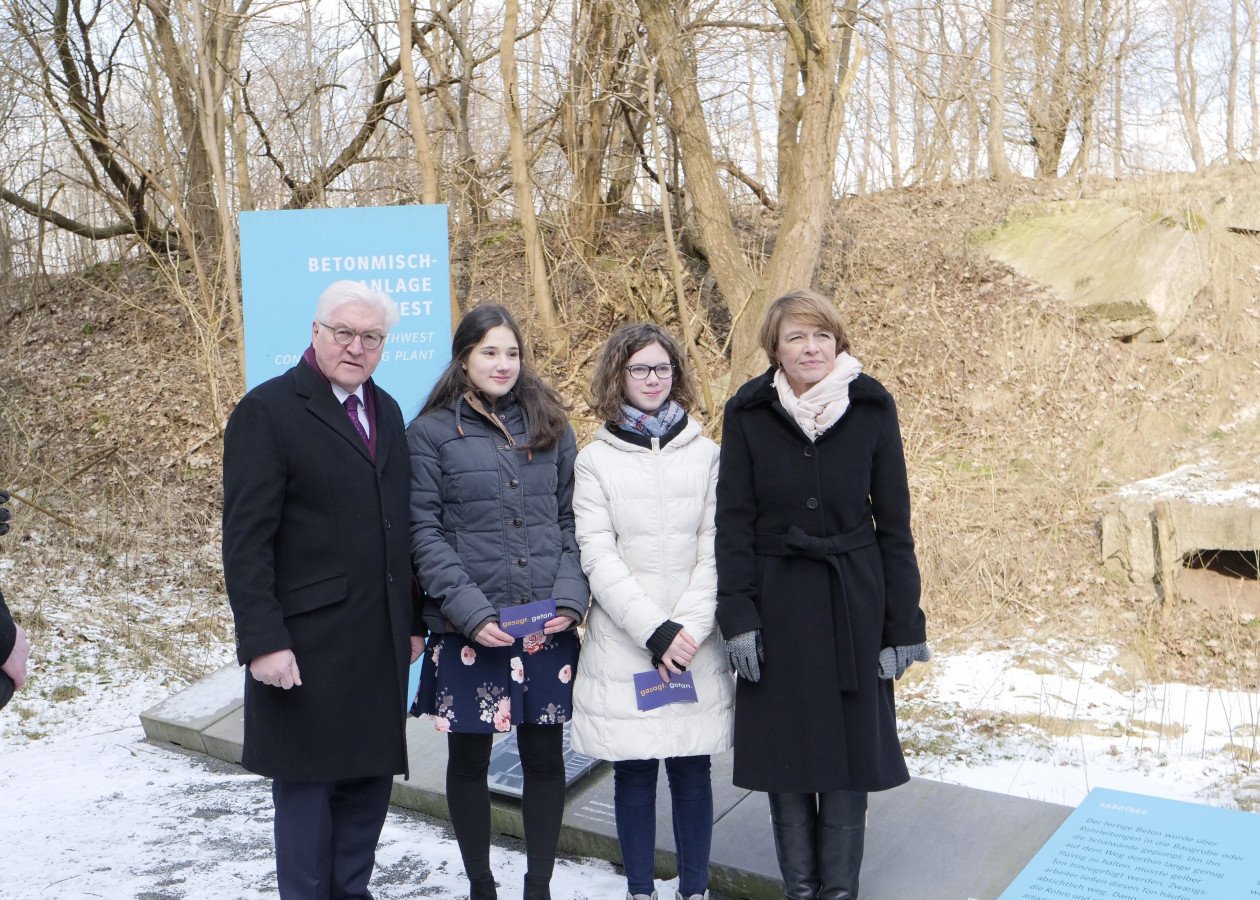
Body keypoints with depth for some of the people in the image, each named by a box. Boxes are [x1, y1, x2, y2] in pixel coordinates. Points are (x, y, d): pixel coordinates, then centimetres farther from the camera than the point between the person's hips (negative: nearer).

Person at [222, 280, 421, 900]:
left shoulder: (386, 410, 13)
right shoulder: (268, 410, -8)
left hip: (381, 641, 6)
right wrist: (263, 640, -17)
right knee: (307, 781, 5)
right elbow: (245, 540, -13)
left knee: (370, 777, 13)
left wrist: (411, 619, 13)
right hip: (307, 644, -6)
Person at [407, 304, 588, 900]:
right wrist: (470, 609, -14)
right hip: (467, 628, -2)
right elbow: (424, 532, -5)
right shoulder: (430, 433, 0)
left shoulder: (550, 426, 9)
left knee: (545, 757, 9)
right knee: (469, 760, 10)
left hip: (548, 625, 3)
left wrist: (570, 597, -7)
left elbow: (571, 519, 7)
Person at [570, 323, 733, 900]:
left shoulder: (705, 455, 5)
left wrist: (689, 626, -10)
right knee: (633, 771, 6)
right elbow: (598, 557, -5)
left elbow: (714, 550, 1)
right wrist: (654, 630, -12)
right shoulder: (595, 460, 2)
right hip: (622, 644, -1)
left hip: (694, 643, 1)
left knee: (691, 768, 5)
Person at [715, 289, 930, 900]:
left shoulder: (872, 409, -3)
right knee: (782, 747, 8)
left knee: (849, 744, 6)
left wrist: (904, 624, -2)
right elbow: (733, 520, -2)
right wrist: (737, 616, -9)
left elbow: (894, 521, 0)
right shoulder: (748, 413, -4)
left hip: (853, 604, 0)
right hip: (777, 603, 0)